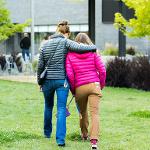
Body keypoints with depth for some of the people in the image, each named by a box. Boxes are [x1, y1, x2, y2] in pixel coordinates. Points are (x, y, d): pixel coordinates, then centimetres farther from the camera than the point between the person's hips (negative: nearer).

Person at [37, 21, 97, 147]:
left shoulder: (45, 45, 6)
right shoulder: (65, 42, -6)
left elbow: (40, 65, 8)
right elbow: (79, 48, -22)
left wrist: (39, 81, 18)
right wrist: (94, 47, -6)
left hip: (48, 80, 4)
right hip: (62, 80, -4)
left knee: (48, 106, 22)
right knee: (61, 109, -4)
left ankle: (47, 132, 36)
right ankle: (60, 139, -12)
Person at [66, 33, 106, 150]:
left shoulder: (70, 55, 4)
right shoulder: (93, 53, 5)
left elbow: (70, 74, -4)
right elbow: (102, 70, 0)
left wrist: (73, 89, 9)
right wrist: (101, 84, 14)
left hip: (80, 87, 1)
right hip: (94, 85, -1)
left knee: (82, 112, 22)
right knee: (95, 113, -9)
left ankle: (84, 135, 40)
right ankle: (94, 140, -22)